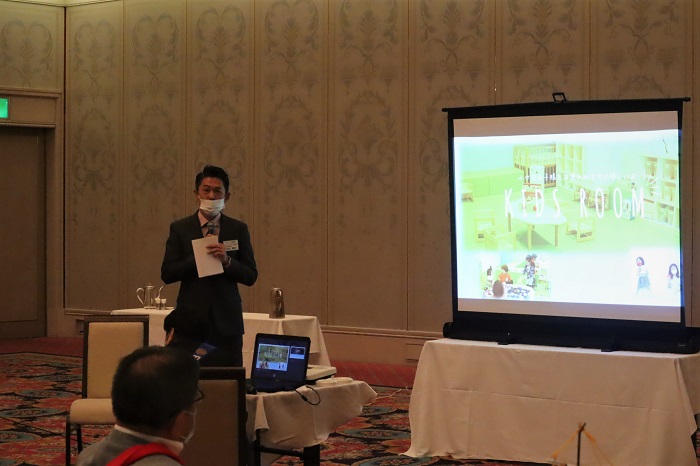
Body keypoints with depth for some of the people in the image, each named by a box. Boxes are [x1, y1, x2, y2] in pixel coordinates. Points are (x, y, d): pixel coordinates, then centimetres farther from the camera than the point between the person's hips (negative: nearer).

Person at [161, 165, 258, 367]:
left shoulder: (238, 229, 7)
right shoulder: (179, 228, 6)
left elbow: (251, 276, 4)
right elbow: (167, 274, -1)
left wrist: (227, 260, -14)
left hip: (226, 320, 1)